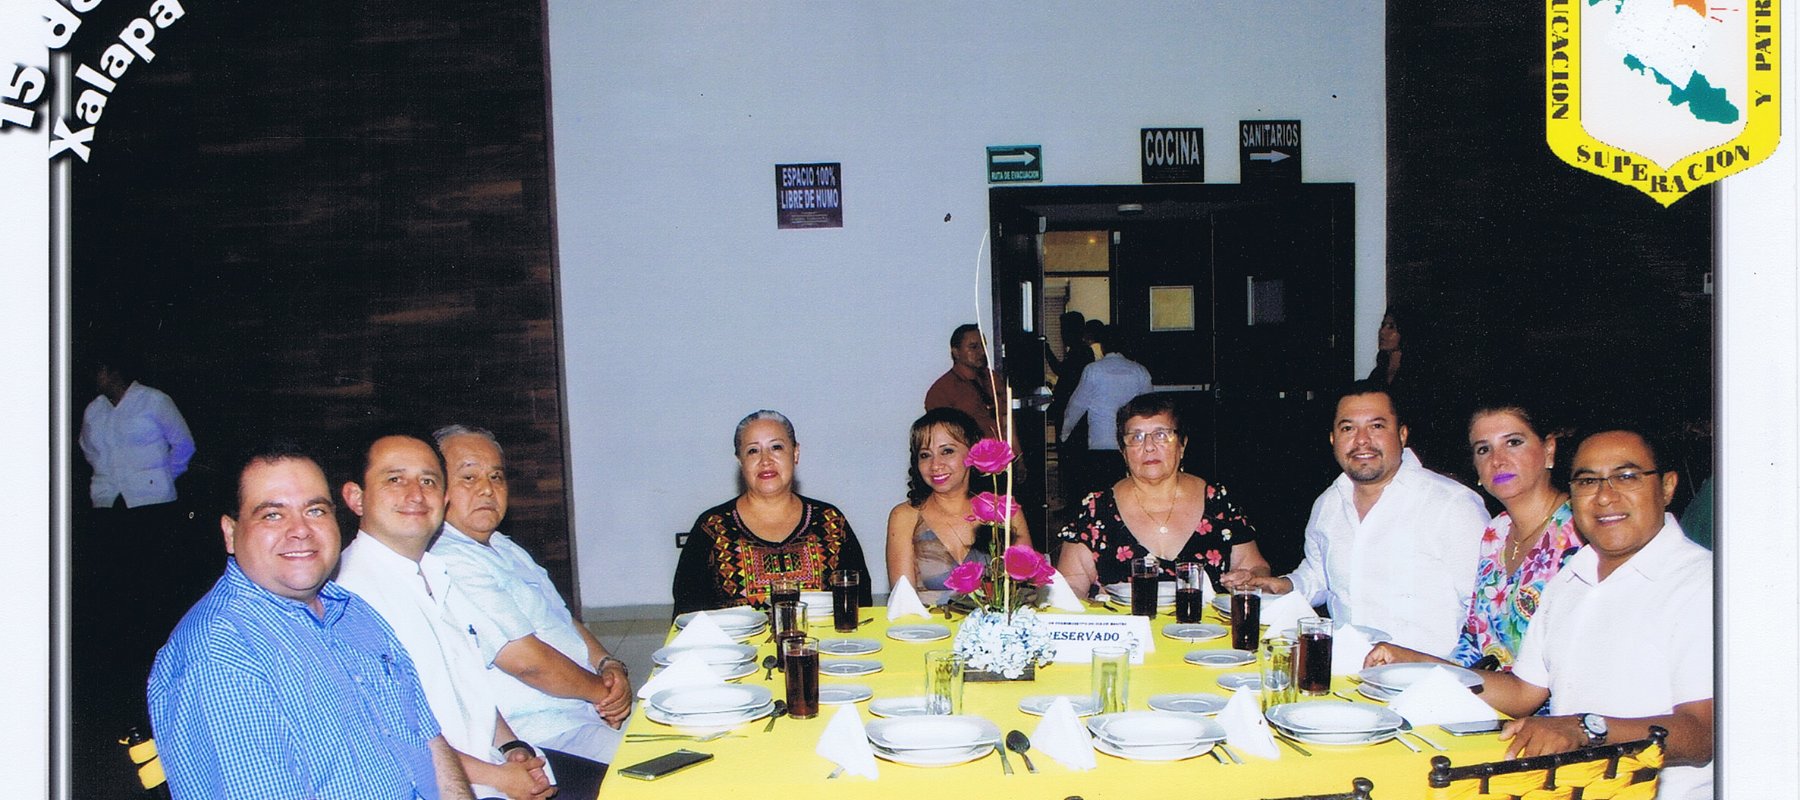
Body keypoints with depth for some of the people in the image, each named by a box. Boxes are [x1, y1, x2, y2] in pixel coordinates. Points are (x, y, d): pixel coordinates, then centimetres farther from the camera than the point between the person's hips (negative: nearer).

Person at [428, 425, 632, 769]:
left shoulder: (502, 547, 16)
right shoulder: (450, 563, -18)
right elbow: (528, 661, -21)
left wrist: (609, 665, 0)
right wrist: (603, 690, -7)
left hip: (590, 708, 10)